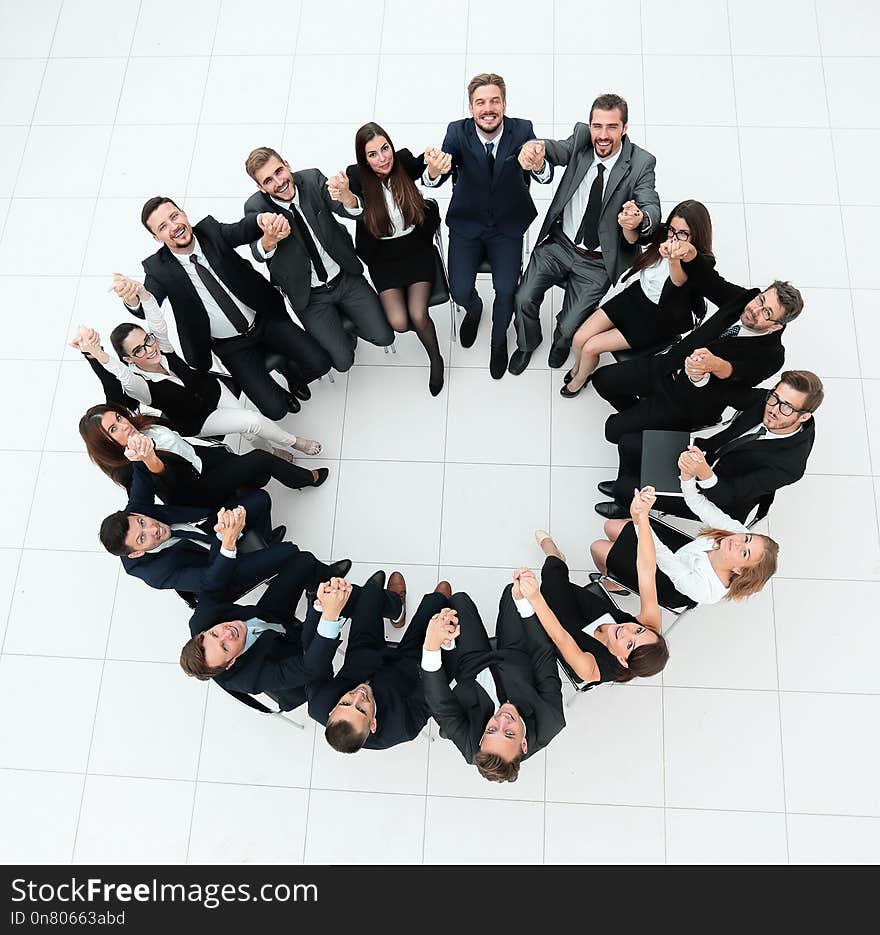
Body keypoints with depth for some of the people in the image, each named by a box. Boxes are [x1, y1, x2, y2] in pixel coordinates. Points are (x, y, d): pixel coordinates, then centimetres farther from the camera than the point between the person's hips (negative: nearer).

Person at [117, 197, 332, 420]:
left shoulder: (211, 230, -8)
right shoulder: (158, 268, -10)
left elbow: (243, 231, -28)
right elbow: (146, 309, -22)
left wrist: (263, 219, -53)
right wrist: (131, 300, -48)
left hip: (265, 318, 2)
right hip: (232, 346, -2)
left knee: (318, 363, -13)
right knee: (275, 409, -13)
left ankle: (293, 374, 23)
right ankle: (280, 393, 26)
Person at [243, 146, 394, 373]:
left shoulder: (313, 178, -11)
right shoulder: (255, 207, -15)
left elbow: (355, 212, -21)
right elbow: (258, 254, -31)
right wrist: (269, 240, -55)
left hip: (346, 277, 2)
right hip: (309, 296, -2)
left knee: (383, 337, -3)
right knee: (343, 361, -8)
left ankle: (344, 319, 26)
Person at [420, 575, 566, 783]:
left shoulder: (468, 742, -41)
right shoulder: (546, 729, -38)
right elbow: (545, 665, -35)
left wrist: (432, 645, -59)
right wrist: (523, 598, -41)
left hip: (472, 669, -1)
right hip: (516, 661, 1)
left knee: (459, 599, 10)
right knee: (512, 590, 4)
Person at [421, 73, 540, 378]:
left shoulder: (522, 130, -14)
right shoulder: (457, 131, -14)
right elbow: (434, 180, -28)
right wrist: (433, 171, -53)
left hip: (507, 225, 0)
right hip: (467, 224, 1)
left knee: (506, 289, -18)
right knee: (460, 291, -13)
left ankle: (499, 340, 16)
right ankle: (474, 308, 29)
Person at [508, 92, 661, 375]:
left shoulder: (641, 163, -13)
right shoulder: (581, 138, -7)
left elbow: (652, 208, -24)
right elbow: (557, 149, -27)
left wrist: (640, 219, -51)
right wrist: (536, 151, -54)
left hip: (597, 263, -2)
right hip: (559, 243, 2)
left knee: (570, 327, -6)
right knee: (524, 298, -12)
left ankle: (561, 341, 36)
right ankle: (528, 344, 23)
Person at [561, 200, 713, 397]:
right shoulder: (663, 235, -9)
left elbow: (679, 279, -47)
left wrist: (673, 258, -70)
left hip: (658, 320, -5)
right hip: (634, 297, 5)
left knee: (590, 348, -10)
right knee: (579, 339, -6)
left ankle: (580, 379, 25)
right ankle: (578, 367, 30)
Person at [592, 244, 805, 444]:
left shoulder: (771, 355, -23)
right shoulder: (746, 298, -6)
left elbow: (741, 374, -41)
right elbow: (708, 281, -4)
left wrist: (715, 365, -65)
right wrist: (690, 254, -26)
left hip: (691, 403, -6)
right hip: (666, 368, 6)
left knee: (615, 430, -12)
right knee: (602, 379, 8)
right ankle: (639, 413, 31)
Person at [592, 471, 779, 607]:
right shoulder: (738, 530, -30)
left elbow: (659, 554, -46)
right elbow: (699, 505, -28)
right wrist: (687, 475, -46)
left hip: (666, 586, -6)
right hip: (684, 547, 6)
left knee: (598, 548, 3)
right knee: (611, 526, 13)